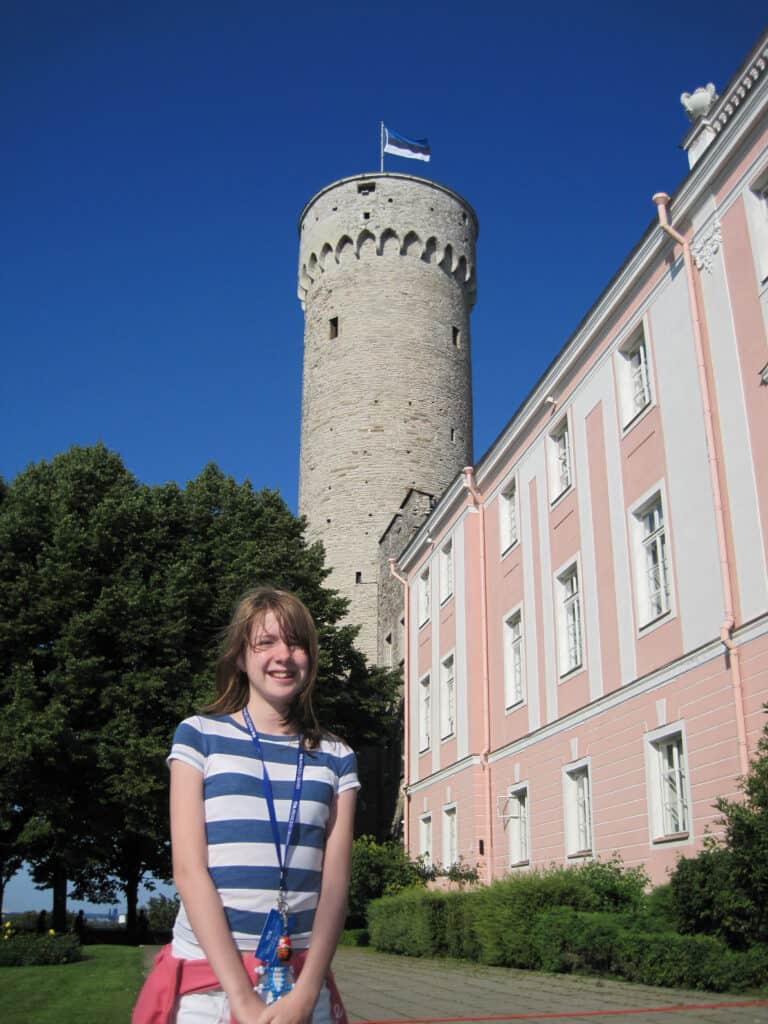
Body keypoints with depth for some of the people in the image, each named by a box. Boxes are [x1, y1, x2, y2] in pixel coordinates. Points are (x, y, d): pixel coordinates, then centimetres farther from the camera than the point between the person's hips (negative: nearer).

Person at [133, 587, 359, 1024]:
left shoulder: (336, 759, 5)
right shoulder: (199, 736, -1)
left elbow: (335, 883, -1)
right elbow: (189, 870, -8)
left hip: (302, 979, 2)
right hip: (209, 978, -1)